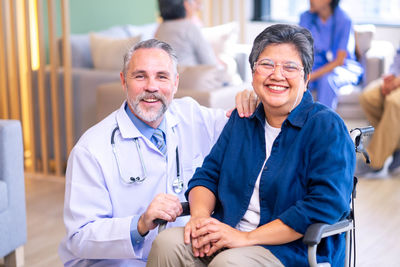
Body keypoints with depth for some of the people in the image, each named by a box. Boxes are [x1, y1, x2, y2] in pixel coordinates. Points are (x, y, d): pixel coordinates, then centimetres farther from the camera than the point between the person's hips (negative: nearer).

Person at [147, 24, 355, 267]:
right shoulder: (242, 119, 14)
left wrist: (246, 237, -21)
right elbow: (208, 175, 15)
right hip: (229, 234, 6)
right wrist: (200, 217, -9)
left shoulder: (327, 127, -8)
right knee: (167, 243, -20)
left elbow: (325, 206, -18)